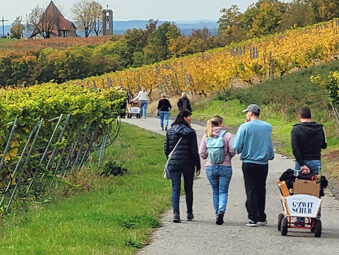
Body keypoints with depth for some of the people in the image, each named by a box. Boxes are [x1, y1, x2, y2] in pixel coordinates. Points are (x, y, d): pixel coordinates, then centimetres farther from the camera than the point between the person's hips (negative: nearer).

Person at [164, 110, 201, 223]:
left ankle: (176, 213, -13)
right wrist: (198, 166, -1)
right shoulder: (190, 132, -7)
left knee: (175, 189, 1)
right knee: (188, 189, 13)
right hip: (188, 164, -1)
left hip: (174, 164, 2)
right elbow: (194, 151, -8)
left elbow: (166, 149, 5)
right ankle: (189, 213, 21)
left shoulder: (170, 131, 3)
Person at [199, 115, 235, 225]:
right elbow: (233, 151, -12)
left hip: (210, 167, 3)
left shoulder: (206, 136, 1)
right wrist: (228, 157, 9)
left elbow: (202, 153, 0)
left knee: (215, 192, 15)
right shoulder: (228, 135, -7)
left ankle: (217, 214, 16)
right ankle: (221, 210, -20)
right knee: (223, 192, 3)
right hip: (225, 167, -3)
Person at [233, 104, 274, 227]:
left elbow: (237, 147, -7)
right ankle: (261, 217, 16)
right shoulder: (268, 127, 1)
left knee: (251, 191, 0)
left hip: (249, 163, -3)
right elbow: (270, 146, 10)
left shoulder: (245, 127, -9)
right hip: (263, 164, 4)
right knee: (261, 190, 12)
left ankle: (253, 218, -4)